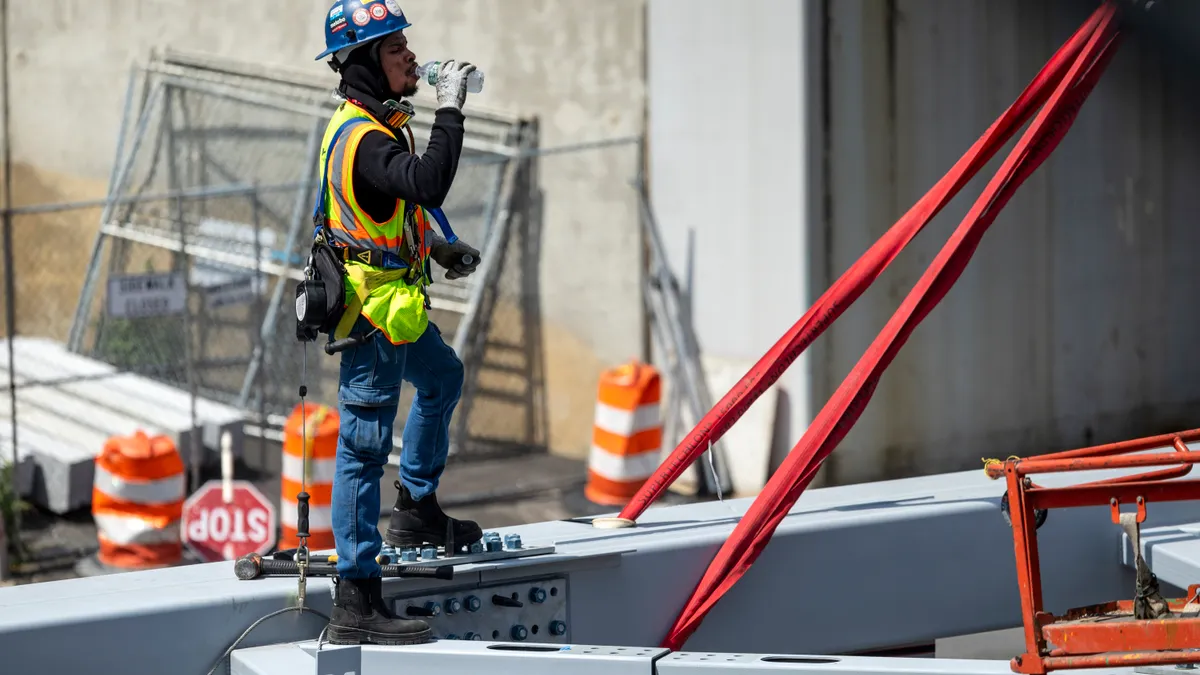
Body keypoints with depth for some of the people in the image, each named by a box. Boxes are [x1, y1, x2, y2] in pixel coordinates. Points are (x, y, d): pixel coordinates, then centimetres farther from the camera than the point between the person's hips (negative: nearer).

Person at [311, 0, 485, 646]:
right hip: (372, 310, -11)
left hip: (392, 304, 11)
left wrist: (437, 247, 22)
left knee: (442, 379, 33)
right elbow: (428, 185, -40)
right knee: (364, 447, -9)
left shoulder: (365, 125, 9)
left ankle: (417, 512, 44)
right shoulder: (364, 138, -24)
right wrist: (450, 111, -32)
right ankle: (356, 604, -8)